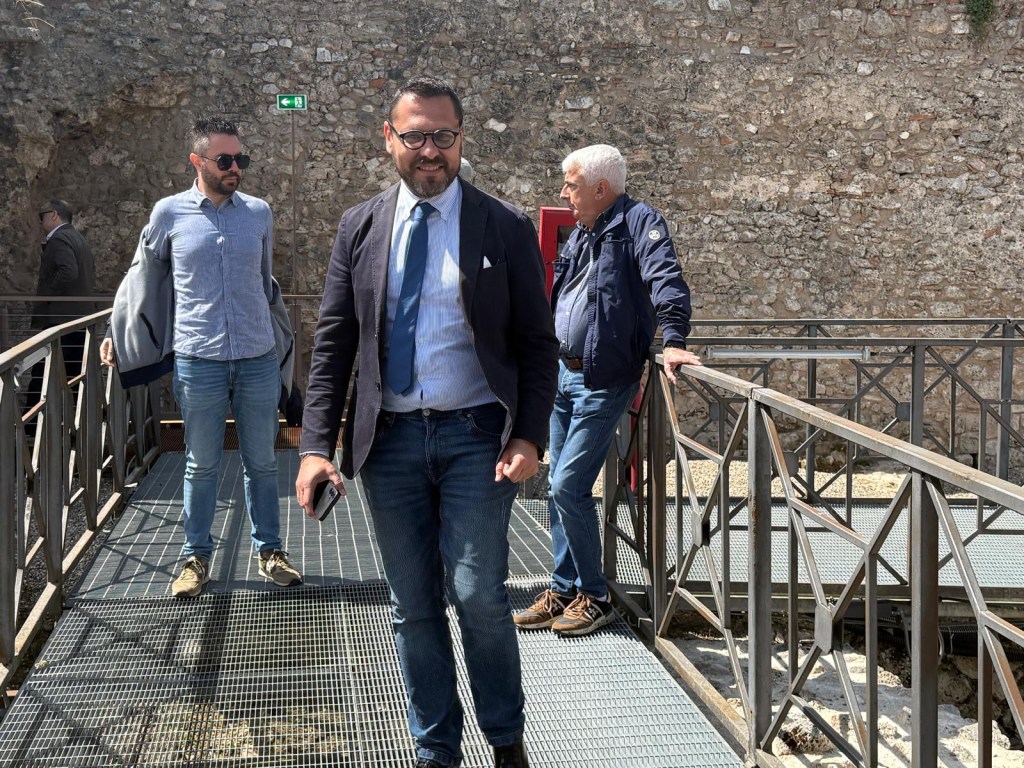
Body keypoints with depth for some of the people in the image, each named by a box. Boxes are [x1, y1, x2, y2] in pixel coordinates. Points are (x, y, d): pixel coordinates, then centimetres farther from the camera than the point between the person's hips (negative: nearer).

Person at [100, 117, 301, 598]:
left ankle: (269, 551, 24)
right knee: (201, 466, 9)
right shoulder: (169, 213, -1)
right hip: (198, 363, -2)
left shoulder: (259, 213, 4)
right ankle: (196, 558, 22)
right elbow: (143, 279, 12)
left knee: (261, 463, 10)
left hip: (258, 360, 2)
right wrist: (116, 335, 15)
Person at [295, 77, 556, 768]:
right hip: (390, 439, 3)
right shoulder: (360, 227, 6)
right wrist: (317, 445, -5)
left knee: (478, 595, -6)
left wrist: (529, 437, -12)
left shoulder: (506, 228, 0)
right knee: (413, 607, 9)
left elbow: (538, 343, 1)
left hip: (475, 434, -2)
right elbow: (332, 343, 5)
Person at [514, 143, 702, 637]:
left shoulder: (639, 222, -10)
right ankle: (564, 591, 23)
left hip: (603, 381, -9)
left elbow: (666, 281, -25)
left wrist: (672, 341, -38)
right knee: (558, 487, 12)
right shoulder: (580, 233, 15)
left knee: (568, 487, -10)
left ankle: (594, 597, 5)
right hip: (563, 374, 9)